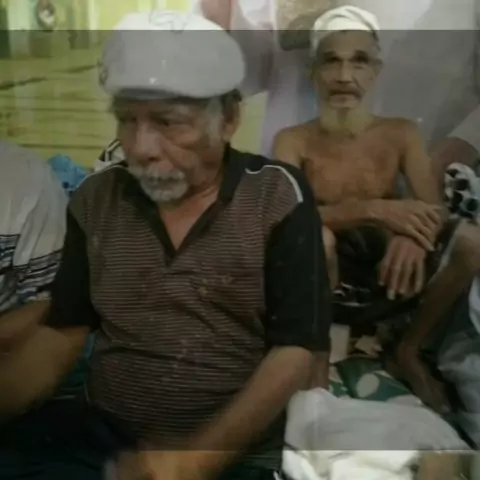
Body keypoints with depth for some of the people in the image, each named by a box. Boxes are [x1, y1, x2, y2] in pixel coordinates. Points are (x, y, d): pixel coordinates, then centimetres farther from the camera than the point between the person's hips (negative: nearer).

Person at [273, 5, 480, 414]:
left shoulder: (401, 133, 4)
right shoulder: (293, 141, -2)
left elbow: (435, 210, -6)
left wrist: (412, 233, -32)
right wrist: (373, 210, -33)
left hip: (388, 277, 3)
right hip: (328, 282, -3)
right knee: (316, 237, -36)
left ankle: (410, 350, 0)